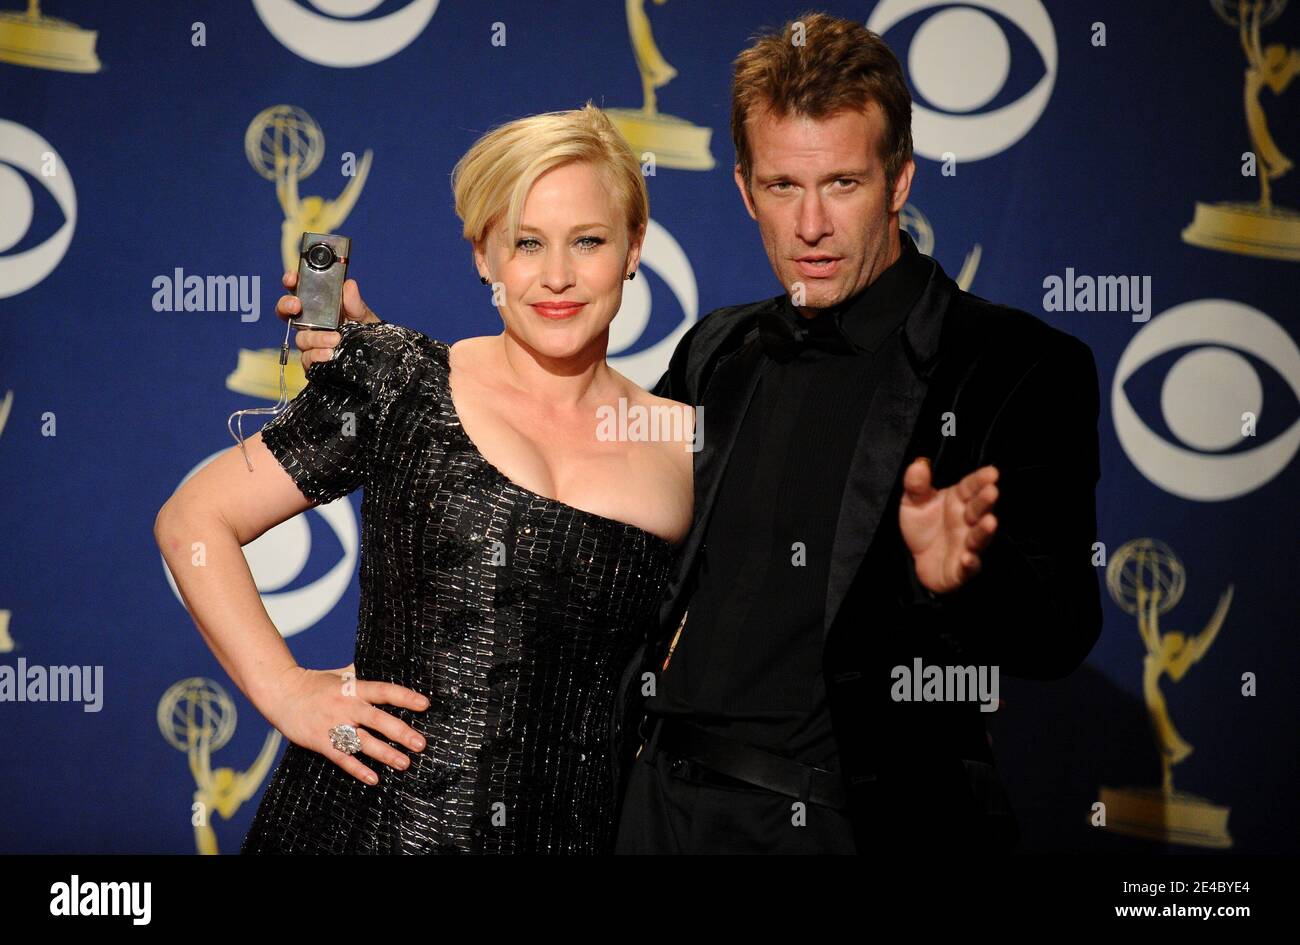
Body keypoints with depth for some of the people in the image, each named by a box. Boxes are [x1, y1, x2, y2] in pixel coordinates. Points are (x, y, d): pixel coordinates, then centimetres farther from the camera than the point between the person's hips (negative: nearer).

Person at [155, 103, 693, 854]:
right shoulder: (400, 382, -2)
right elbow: (194, 521, -1)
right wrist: (284, 690, -5)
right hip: (365, 818, -1)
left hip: (571, 829, 2)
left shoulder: (687, 447, 3)